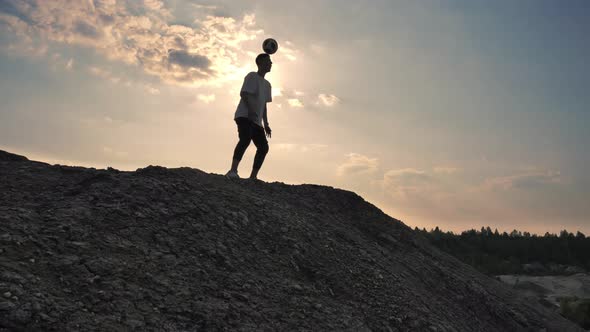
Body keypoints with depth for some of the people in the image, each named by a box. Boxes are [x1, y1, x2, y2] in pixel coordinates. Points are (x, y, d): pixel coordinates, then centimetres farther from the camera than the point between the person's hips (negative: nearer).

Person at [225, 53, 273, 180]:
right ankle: (233, 171, -35)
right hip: (244, 116, -8)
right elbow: (244, 94, -12)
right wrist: (251, 110, -25)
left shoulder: (267, 84, 24)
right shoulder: (252, 76, 0)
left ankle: (253, 177, 1)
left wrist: (266, 124, 18)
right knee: (245, 139, -29)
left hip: (257, 120, 8)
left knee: (264, 147, -2)